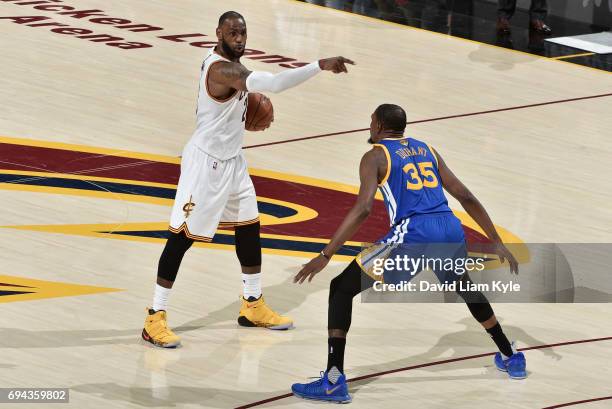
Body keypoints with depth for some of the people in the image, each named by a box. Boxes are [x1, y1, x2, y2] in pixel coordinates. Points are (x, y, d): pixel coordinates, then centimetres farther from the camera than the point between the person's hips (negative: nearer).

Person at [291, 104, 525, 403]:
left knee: (341, 289, 5)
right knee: (464, 287, 39)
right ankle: (510, 357, 45)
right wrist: (496, 242, 25)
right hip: (451, 230, 6)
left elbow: (362, 209, -9)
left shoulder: (375, 156, 7)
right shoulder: (426, 150, 24)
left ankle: (333, 382, -6)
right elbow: (466, 197, 20)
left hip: (412, 234, -6)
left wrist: (325, 256, -10)